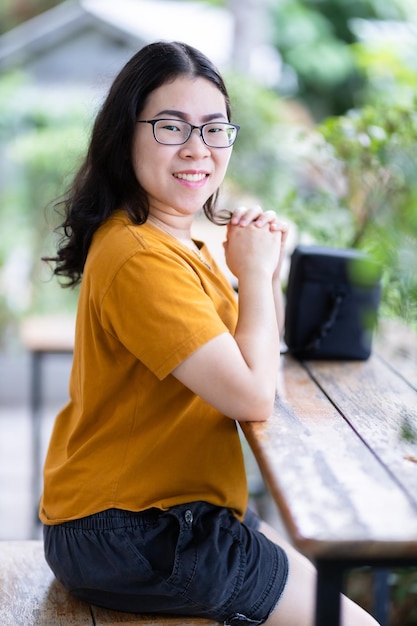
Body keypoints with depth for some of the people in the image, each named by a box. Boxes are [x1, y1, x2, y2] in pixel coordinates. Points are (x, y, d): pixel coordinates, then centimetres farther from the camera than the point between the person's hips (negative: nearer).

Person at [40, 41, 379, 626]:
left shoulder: (174, 241, 8)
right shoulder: (140, 259, -24)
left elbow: (253, 365, 11)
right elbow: (253, 398, -25)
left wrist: (268, 274, -4)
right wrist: (253, 273, -14)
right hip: (125, 537, -10)